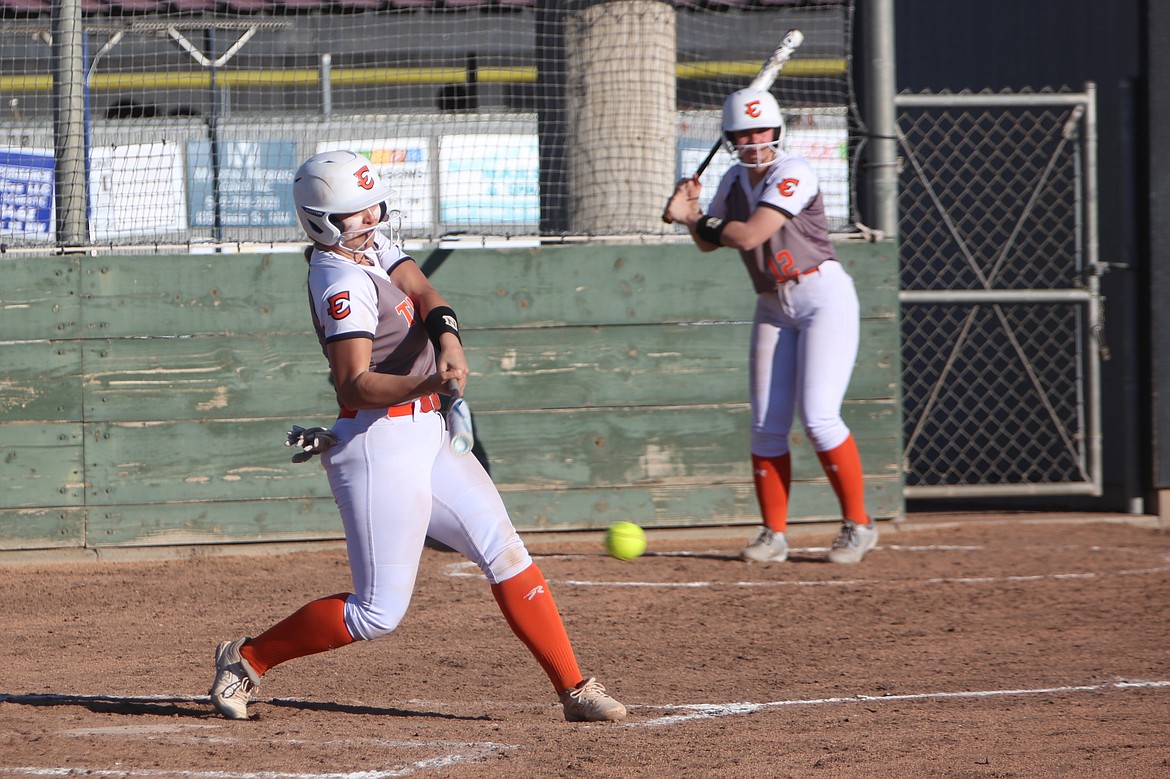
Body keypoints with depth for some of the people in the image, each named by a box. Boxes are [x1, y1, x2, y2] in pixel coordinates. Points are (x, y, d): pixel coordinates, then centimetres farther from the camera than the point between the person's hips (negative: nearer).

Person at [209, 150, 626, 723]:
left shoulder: (372, 245, 10)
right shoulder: (342, 283, -18)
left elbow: (424, 295, -3)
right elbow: (353, 383, -27)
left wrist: (448, 339, -25)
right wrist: (425, 385, -44)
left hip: (424, 437, 10)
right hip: (379, 444, -10)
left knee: (505, 552, 5)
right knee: (378, 613, -7)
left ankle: (574, 690, 6)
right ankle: (246, 659, 7)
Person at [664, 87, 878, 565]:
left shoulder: (792, 174, -16)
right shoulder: (734, 181, 8)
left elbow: (748, 236, -24)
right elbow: (711, 242, 21)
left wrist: (697, 220, -8)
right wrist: (692, 216, 0)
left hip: (823, 297, -7)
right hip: (773, 307, 8)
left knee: (818, 416, -16)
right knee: (766, 426, 2)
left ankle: (858, 524, -5)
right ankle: (774, 534, 8)